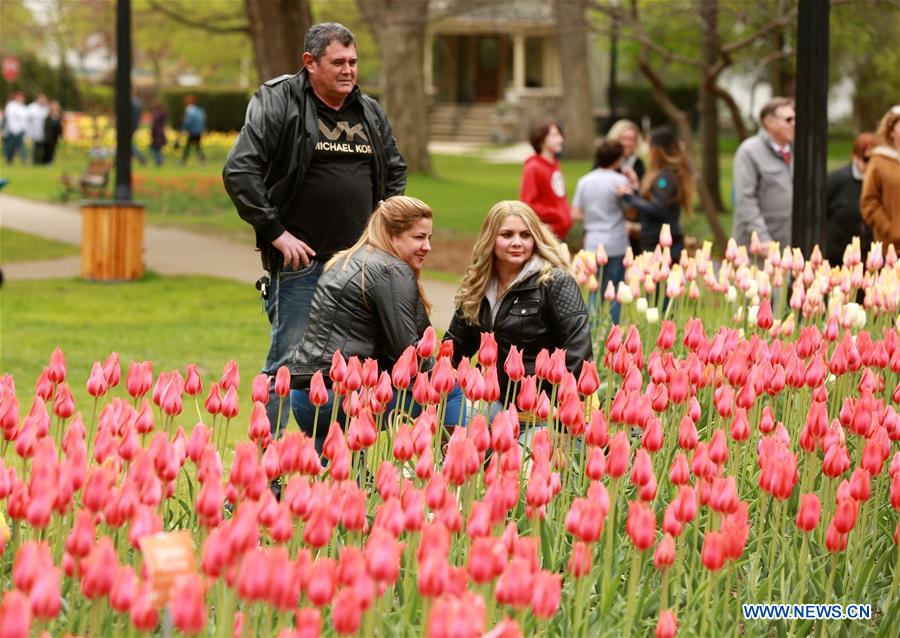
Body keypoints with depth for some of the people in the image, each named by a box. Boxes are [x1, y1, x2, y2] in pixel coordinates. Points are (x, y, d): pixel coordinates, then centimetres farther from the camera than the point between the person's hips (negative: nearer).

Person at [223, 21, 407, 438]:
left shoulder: (370, 113, 11)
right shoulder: (278, 103, -7)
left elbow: (395, 172, 27)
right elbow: (239, 171, -13)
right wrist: (275, 231, -14)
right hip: (300, 260, -6)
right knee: (288, 361, -5)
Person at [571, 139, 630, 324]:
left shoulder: (585, 181, 5)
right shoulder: (620, 181, -8)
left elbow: (575, 213, 4)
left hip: (593, 244, 4)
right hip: (616, 244, -4)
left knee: (594, 290, 10)